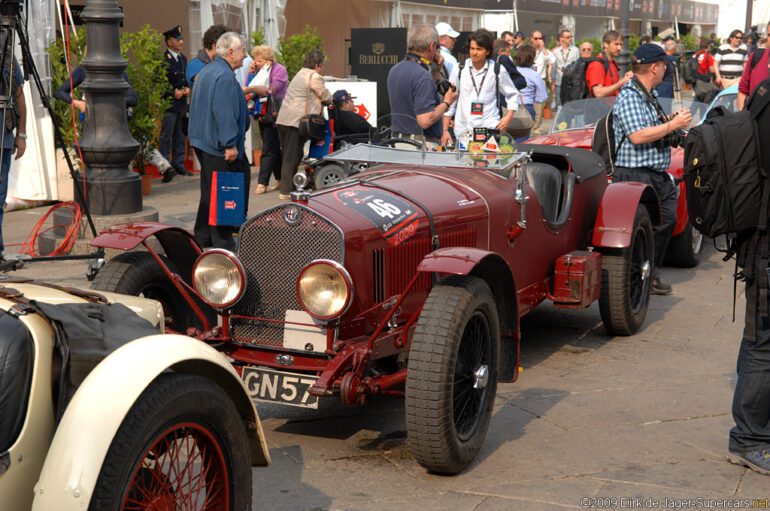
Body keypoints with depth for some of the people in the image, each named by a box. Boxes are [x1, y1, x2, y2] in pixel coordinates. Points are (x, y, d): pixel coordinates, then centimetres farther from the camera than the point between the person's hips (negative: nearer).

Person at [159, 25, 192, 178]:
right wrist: (173, 92, -16)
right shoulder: (163, 59, -11)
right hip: (168, 103, -8)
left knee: (180, 136, 11)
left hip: (181, 103, 8)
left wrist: (187, 88, 2)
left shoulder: (183, 58, 14)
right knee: (166, 135, -4)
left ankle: (178, 165, 18)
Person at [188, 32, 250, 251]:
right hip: (219, 147, -10)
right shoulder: (225, 75, -17)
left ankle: (202, 237, 25)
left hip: (202, 142, 10)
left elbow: (198, 107, 25)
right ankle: (222, 245, -2)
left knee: (210, 192, 18)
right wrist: (230, 144, -24)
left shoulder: (205, 72, 16)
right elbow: (223, 112, -25)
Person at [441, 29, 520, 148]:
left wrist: (509, 116, -1)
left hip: (489, 129, -2)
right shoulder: (459, 70, 6)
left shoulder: (498, 71, 2)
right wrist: (445, 130, 8)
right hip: (463, 131, 2)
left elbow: (513, 95, 15)